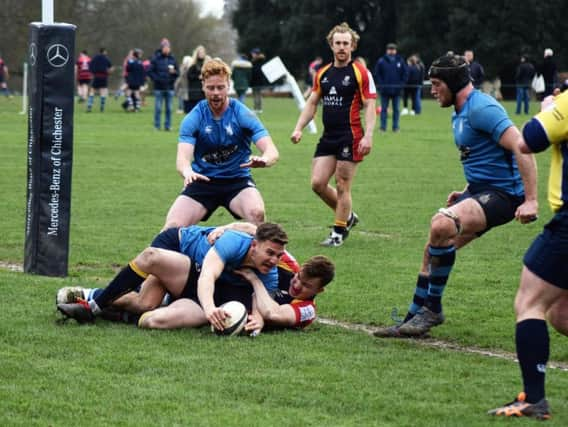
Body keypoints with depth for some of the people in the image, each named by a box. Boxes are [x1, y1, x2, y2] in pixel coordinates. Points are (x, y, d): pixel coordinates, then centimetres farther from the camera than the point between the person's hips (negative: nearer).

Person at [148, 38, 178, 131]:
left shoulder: (172, 59, 7)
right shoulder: (156, 59, -3)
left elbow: (178, 72, 12)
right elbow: (150, 72, -2)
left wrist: (174, 72, -10)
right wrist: (157, 79, -12)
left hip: (170, 88, 3)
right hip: (159, 88, -3)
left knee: (169, 108, 5)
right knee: (158, 108, -1)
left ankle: (168, 126, 11)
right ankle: (157, 126, 6)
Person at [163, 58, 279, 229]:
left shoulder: (243, 114, -10)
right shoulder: (193, 118, -7)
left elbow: (271, 151, -18)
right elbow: (183, 157, -20)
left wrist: (263, 160, -44)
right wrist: (187, 172, -45)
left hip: (238, 181, -1)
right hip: (202, 181, 1)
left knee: (257, 213, -32)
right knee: (173, 227, -18)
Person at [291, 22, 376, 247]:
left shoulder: (360, 73, -6)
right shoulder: (323, 73, 11)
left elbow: (369, 106, -9)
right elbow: (312, 103, 18)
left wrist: (368, 136, -19)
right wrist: (299, 128, 7)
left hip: (350, 137, -6)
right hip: (328, 136, 6)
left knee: (342, 186, -3)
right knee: (318, 183, 0)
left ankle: (339, 232, 10)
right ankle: (348, 216, 22)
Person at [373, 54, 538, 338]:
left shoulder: (481, 109, -17)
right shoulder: (460, 113, 15)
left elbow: (521, 148, -25)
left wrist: (530, 200, -29)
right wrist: (466, 194, 19)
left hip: (502, 194, -11)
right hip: (478, 190, 11)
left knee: (441, 226, -29)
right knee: (434, 248, 9)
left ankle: (431, 309, -17)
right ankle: (415, 319, 19)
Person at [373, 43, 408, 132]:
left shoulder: (400, 61, 5)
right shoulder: (381, 61, 0)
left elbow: (405, 73, 8)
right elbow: (376, 74, 1)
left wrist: (401, 84, -2)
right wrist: (381, 84, -8)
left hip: (397, 90, 1)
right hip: (385, 90, -1)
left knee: (396, 109, 4)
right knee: (384, 109, 2)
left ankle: (395, 127, 10)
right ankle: (383, 127, 5)